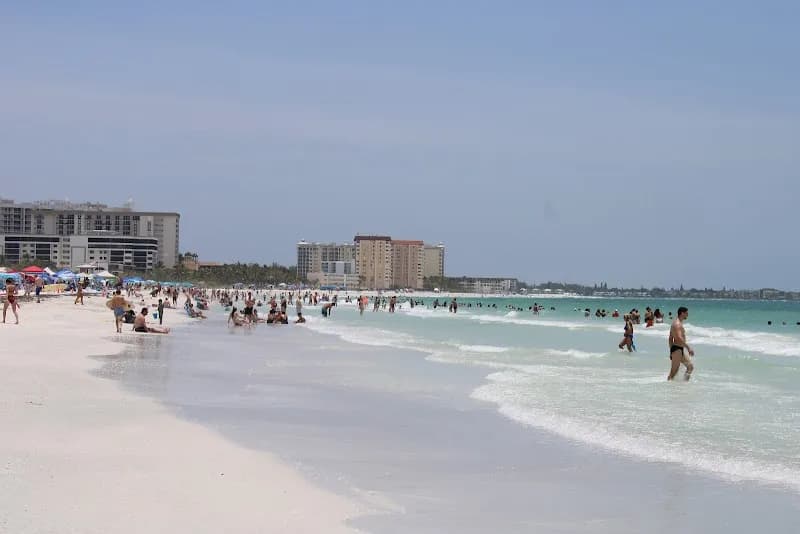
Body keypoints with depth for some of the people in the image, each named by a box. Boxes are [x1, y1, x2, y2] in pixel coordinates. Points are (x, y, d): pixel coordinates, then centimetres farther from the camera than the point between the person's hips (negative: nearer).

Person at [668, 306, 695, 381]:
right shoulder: (677, 324, -15)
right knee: (674, 371, -6)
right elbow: (679, 338, -28)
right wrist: (689, 348, -28)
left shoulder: (678, 323, 18)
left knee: (691, 366, 10)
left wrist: (671, 351, 23)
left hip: (681, 349, 10)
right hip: (677, 349, -10)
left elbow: (670, 339, 21)